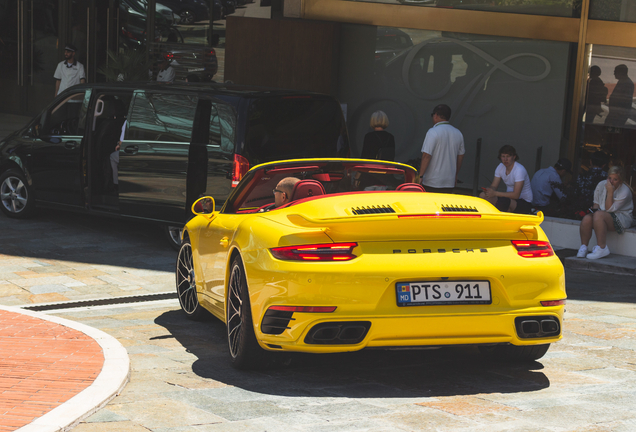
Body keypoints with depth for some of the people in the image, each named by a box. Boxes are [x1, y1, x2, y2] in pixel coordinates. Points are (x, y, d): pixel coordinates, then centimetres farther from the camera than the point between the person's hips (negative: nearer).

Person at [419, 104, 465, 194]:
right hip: (450, 182, 6)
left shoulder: (433, 132, -11)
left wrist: (420, 176, -12)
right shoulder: (458, 134, 10)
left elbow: (426, 156, -17)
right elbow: (460, 157, 19)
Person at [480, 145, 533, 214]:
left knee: (503, 202, -40)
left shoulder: (519, 170, -21)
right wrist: (489, 190, -21)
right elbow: (494, 186, 5)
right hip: (510, 198, 7)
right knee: (483, 195, -13)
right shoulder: (501, 167, 1)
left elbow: (516, 195, -26)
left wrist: (495, 193, -28)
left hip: (524, 202, -7)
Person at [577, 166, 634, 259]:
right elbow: (596, 202, 14)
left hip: (622, 218, -6)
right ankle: (583, 247, -16)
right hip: (603, 214, 6)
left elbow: (609, 209, -19)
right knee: (587, 219, -27)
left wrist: (610, 192, -26)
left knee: (598, 215, -35)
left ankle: (602, 247, -32)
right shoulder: (602, 185, 3)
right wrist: (595, 208, -8)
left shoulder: (624, 191, -14)